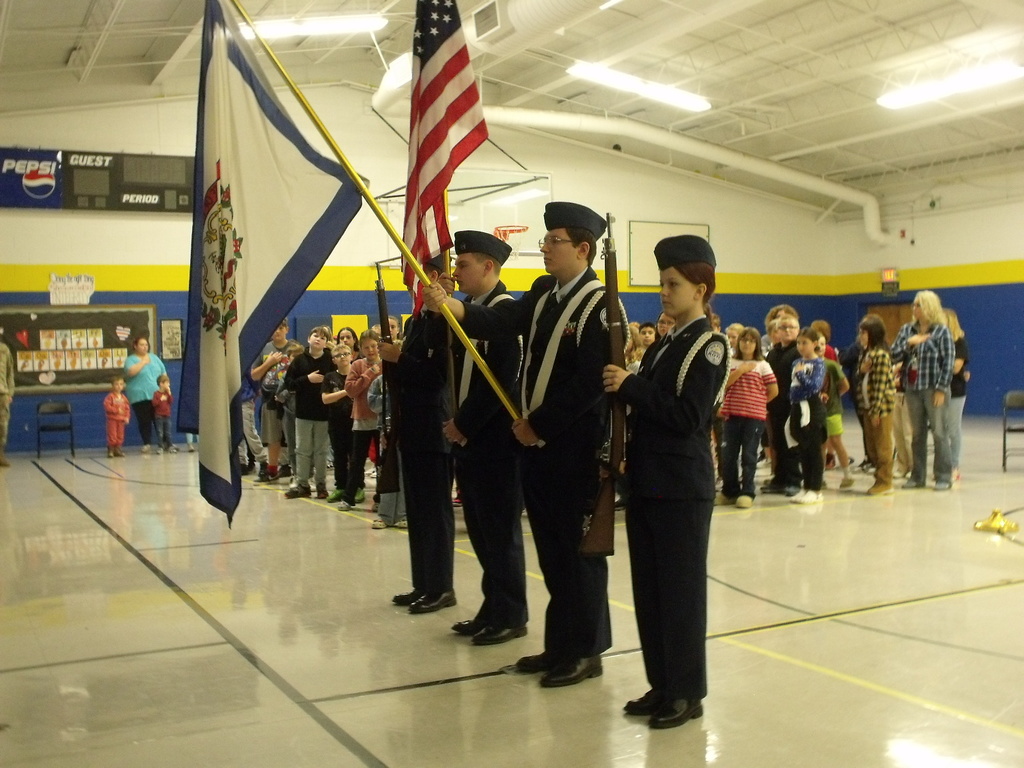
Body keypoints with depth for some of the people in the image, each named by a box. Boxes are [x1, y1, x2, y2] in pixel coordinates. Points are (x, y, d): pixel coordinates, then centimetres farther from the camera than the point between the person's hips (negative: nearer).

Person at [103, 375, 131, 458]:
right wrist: (117, 410, -19)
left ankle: (117, 449, 17)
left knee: (120, 435, 8)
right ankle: (110, 450, 2)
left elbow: (127, 408, 9)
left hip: (121, 419, 5)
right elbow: (107, 406, -16)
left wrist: (127, 417, -4)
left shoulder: (123, 397, 8)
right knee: (112, 435, -5)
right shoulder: (110, 396, -7)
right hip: (112, 419, -5)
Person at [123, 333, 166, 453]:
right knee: (144, 421, -3)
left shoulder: (154, 357, 16)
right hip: (140, 397, -3)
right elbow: (131, 372, -19)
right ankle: (147, 444, 4)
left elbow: (163, 373, 19)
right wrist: (143, 362, -12)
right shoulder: (131, 360, 1)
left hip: (156, 395, 3)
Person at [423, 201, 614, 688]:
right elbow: (499, 321, -4)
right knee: (551, 548, 14)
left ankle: (586, 651, 15)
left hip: (574, 447, -7)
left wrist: (539, 424, -14)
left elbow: (589, 383, -19)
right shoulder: (543, 293, 12)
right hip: (535, 442, 8)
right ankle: (560, 645, 26)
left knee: (577, 547, 3)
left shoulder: (600, 305, -12)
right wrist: (450, 306, -20)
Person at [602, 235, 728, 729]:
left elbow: (687, 418, -19)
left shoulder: (708, 346, -8)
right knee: (648, 588, 12)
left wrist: (630, 385, -18)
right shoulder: (662, 346, 15)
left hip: (682, 489, -8)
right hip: (647, 482, 8)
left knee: (680, 590, 0)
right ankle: (661, 683, 24)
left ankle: (687, 693, 12)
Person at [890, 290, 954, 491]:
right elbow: (894, 355, 4)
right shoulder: (907, 329, 9)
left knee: (939, 432, -1)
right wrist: (909, 343, -12)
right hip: (913, 389, 5)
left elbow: (948, 362, -8)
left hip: (934, 389, -5)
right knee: (917, 434, 10)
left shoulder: (942, 331, -5)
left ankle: (944, 477, 6)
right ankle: (917, 476, 17)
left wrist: (941, 389, -14)